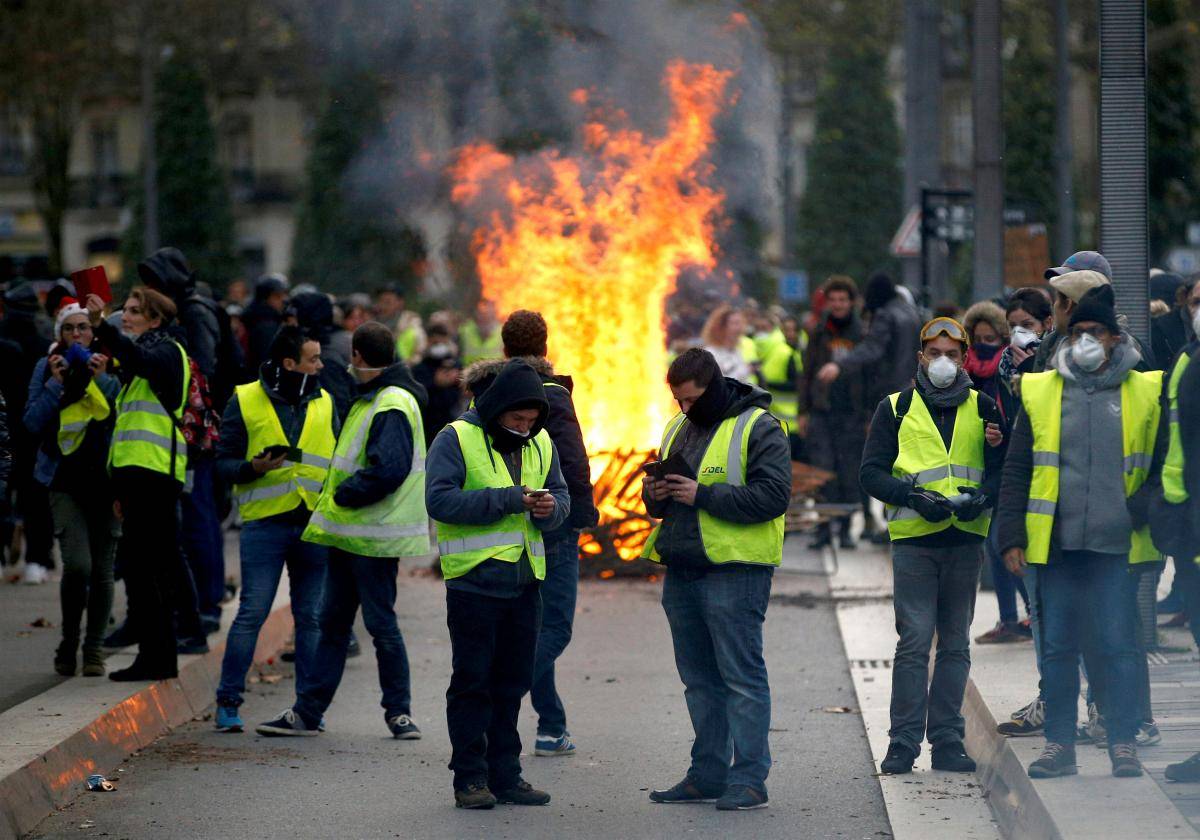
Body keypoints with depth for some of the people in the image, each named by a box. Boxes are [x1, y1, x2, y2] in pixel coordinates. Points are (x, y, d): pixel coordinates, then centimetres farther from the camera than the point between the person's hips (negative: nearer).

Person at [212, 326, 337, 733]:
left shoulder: (323, 402, 13)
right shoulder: (245, 401, 1)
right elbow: (223, 463, 1)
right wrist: (253, 467, -18)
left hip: (314, 523, 4)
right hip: (264, 522, -4)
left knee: (310, 617, 6)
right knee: (252, 613, -7)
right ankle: (228, 703, 1)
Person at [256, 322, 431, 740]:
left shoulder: (392, 406, -16)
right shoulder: (370, 399, 16)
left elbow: (389, 470, -26)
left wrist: (343, 494, -15)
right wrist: (334, 497, 12)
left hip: (375, 535, -10)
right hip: (350, 532, 10)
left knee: (381, 623, -2)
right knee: (332, 623, 11)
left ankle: (399, 712, 8)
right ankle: (307, 712, 15)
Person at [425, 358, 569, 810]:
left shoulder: (541, 443, 11)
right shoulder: (456, 440, -8)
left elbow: (561, 497, 15)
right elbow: (440, 500, -18)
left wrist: (550, 508, -10)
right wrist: (507, 500, -22)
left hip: (524, 582, 6)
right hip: (474, 581, -6)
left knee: (512, 683, 10)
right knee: (473, 683, -1)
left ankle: (505, 775, 17)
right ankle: (470, 778, 4)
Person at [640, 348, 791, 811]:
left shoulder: (758, 429, -7)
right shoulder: (679, 428, 18)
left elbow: (773, 496, -18)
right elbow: (663, 505, 26)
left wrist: (703, 496, -20)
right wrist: (655, 494, 1)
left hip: (735, 572, -8)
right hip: (681, 572, 8)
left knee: (742, 676, -7)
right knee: (699, 679, 12)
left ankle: (749, 779, -6)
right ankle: (708, 773, 19)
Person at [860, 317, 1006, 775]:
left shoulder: (983, 408, 12)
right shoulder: (896, 408, 8)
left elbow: (1005, 469, 10)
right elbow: (872, 473, 4)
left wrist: (984, 495, -11)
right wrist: (913, 495, -13)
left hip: (965, 537, 2)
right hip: (913, 538, -2)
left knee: (955, 643, 6)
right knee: (914, 641, -9)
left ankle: (947, 741, 10)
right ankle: (903, 744, -6)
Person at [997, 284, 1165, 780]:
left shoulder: (1145, 393, 6)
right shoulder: (1040, 393, 9)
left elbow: (1162, 465, 10)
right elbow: (1016, 472, 9)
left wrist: (1139, 511, -6)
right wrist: (1011, 537, 2)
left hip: (1116, 544, -2)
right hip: (1055, 542, 2)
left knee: (1117, 643, -4)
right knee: (1057, 646, 5)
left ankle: (1124, 744, 3)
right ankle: (1059, 745, 13)